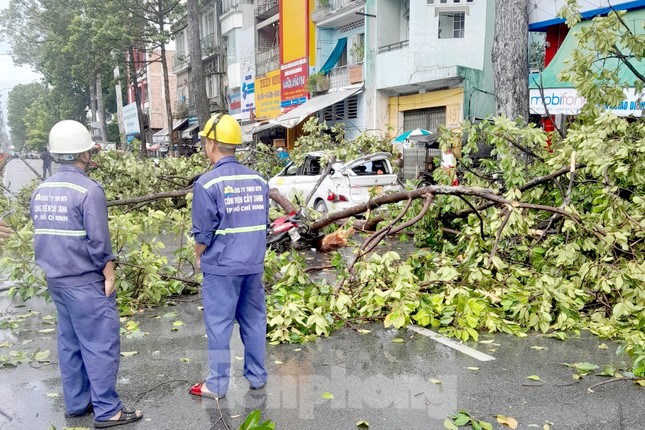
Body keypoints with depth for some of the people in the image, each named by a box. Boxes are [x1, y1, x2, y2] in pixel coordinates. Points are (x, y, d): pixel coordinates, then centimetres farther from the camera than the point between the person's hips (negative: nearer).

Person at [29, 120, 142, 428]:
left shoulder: (40, 191, 8)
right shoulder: (88, 189, -17)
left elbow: (41, 234, 15)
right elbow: (98, 241, -19)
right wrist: (109, 274, -9)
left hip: (55, 279, 8)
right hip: (85, 281, -8)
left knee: (69, 342, 17)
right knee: (101, 344, 0)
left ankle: (76, 403, 28)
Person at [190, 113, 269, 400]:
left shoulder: (208, 183, -14)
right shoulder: (258, 180, 2)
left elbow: (203, 231, -11)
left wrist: (199, 257, 7)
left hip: (221, 267, -5)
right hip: (254, 265, 5)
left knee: (218, 325, 6)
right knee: (254, 320, 15)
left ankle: (217, 384, 17)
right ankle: (257, 376, 26)